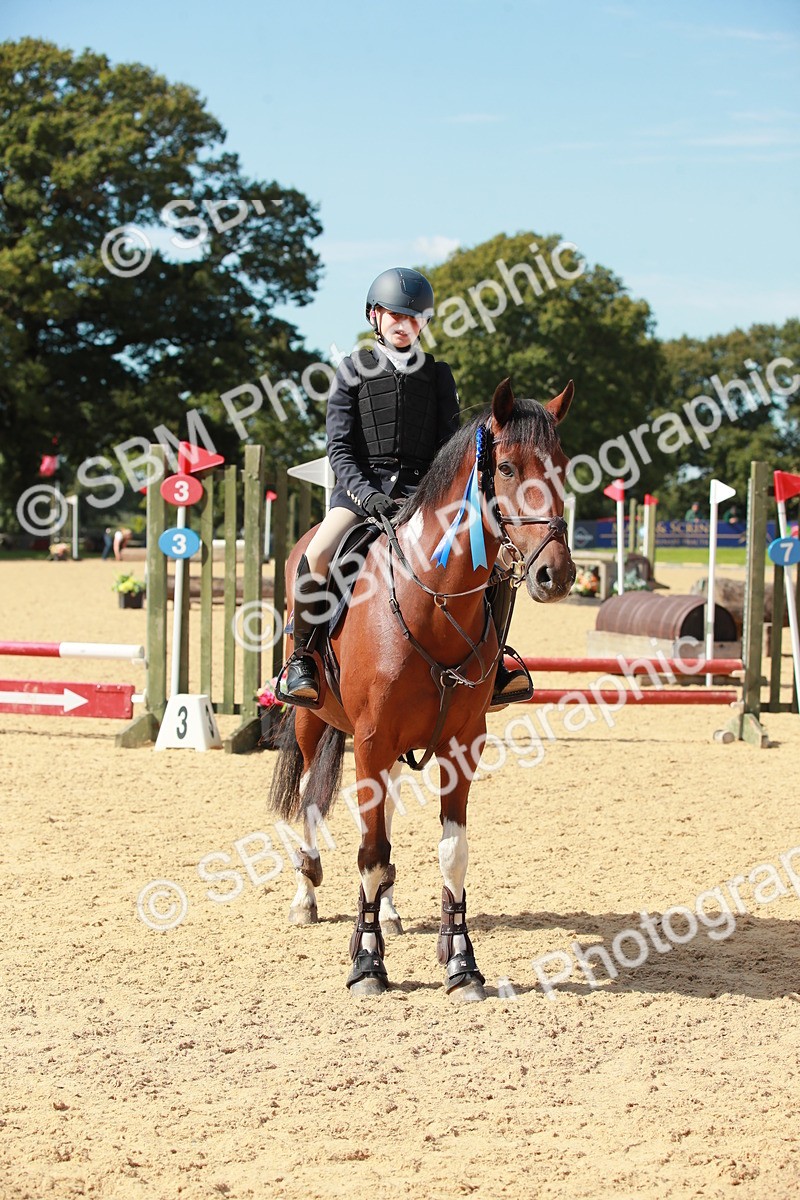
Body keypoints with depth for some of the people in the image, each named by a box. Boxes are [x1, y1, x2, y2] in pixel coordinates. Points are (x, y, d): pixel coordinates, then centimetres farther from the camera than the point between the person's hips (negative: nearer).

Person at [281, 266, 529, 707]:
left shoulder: (438, 375, 13)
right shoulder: (353, 370, 6)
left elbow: (450, 445, 8)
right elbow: (339, 448, 0)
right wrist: (366, 493, -18)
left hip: (421, 489, 3)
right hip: (361, 487, -3)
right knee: (317, 554, -33)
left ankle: (490, 664, -2)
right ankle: (300, 659, -16)